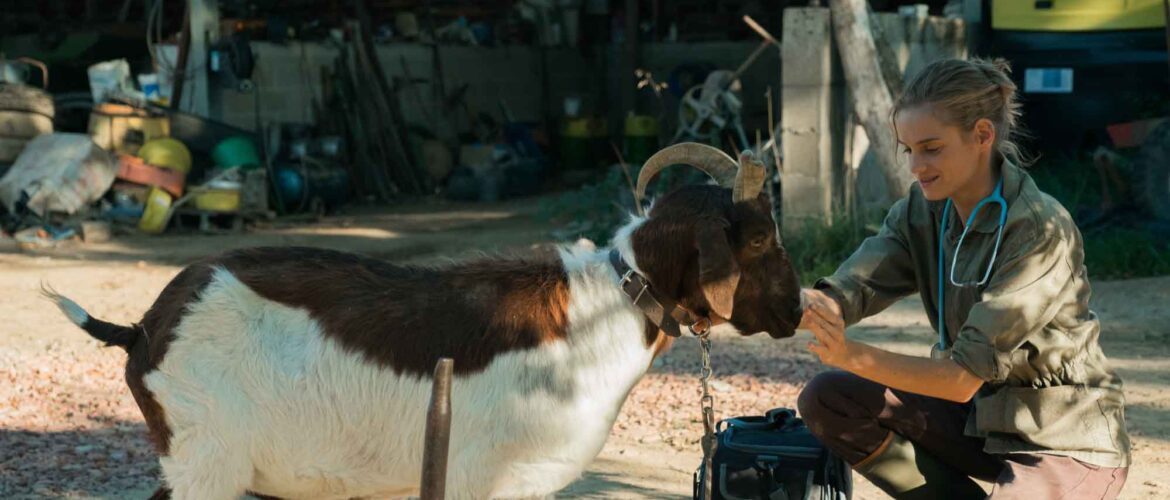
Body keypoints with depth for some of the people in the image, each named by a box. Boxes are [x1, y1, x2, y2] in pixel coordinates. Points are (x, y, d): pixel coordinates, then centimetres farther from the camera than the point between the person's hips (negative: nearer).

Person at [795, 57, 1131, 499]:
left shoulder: (1041, 232, -24)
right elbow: (849, 290, -17)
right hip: (979, 414, 7)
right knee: (825, 400, -10)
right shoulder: (923, 212, -3)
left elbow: (966, 375, -29)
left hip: (1068, 443, -7)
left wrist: (853, 356, -41)